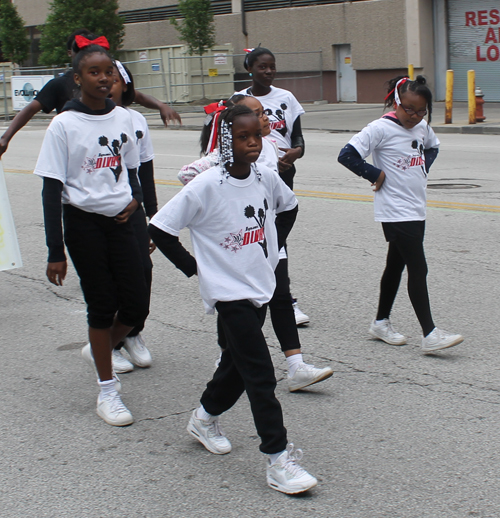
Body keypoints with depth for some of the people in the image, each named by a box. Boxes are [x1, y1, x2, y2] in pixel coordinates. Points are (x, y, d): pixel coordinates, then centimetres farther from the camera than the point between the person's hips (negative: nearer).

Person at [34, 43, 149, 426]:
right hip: (83, 223, -4)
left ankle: (100, 349, 33)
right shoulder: (64, 125, -9)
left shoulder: (123, 118, 5)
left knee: (137, 304, 2)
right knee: (102, 304, 0)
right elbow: (52, 190, -9)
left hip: (120, 221, 5)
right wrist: (55, 251, -12)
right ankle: (107, 391, 16)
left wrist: (135, 197, -5)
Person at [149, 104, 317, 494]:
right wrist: (193, 267, -11)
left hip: (261, 285, 7)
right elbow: (160, 229, -14)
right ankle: (279, 459, -4)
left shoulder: (266, 178, -2)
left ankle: (206, 418, 44)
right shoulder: (206, 187, -18)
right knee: (261, 374, -10)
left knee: (239, 363, 20)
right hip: (228, 291, -6)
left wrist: (273, 247, 11)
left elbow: (288, 208, 20)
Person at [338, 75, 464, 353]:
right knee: (419, 270, -10)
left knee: (396, 266, 16)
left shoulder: (422, 127, 7)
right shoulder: (381, 129, -15)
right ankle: (430, 334, -8)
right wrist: (375, 174, -15)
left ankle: (381, 323, 29)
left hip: (417, 211, 8)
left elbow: (433, 147, 29)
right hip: (396, 213, -8)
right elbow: (347, 155, -20)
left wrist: (424, 168, 11)